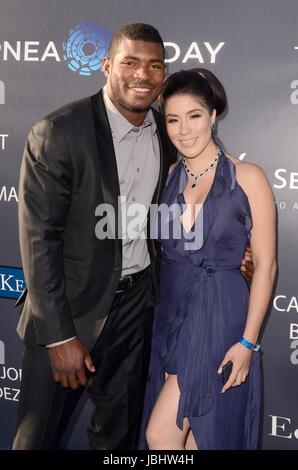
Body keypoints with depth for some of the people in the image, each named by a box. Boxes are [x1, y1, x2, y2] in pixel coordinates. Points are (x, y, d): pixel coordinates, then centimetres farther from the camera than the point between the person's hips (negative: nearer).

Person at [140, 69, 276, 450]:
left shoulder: (247, 178, -9)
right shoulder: (168, 177, 5)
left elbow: (265, 265, -9)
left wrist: (248, 341, -12)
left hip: (218, 317, -5)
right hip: (170, 314, 5)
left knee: (161, 435, -6)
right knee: (187, 435, 15)